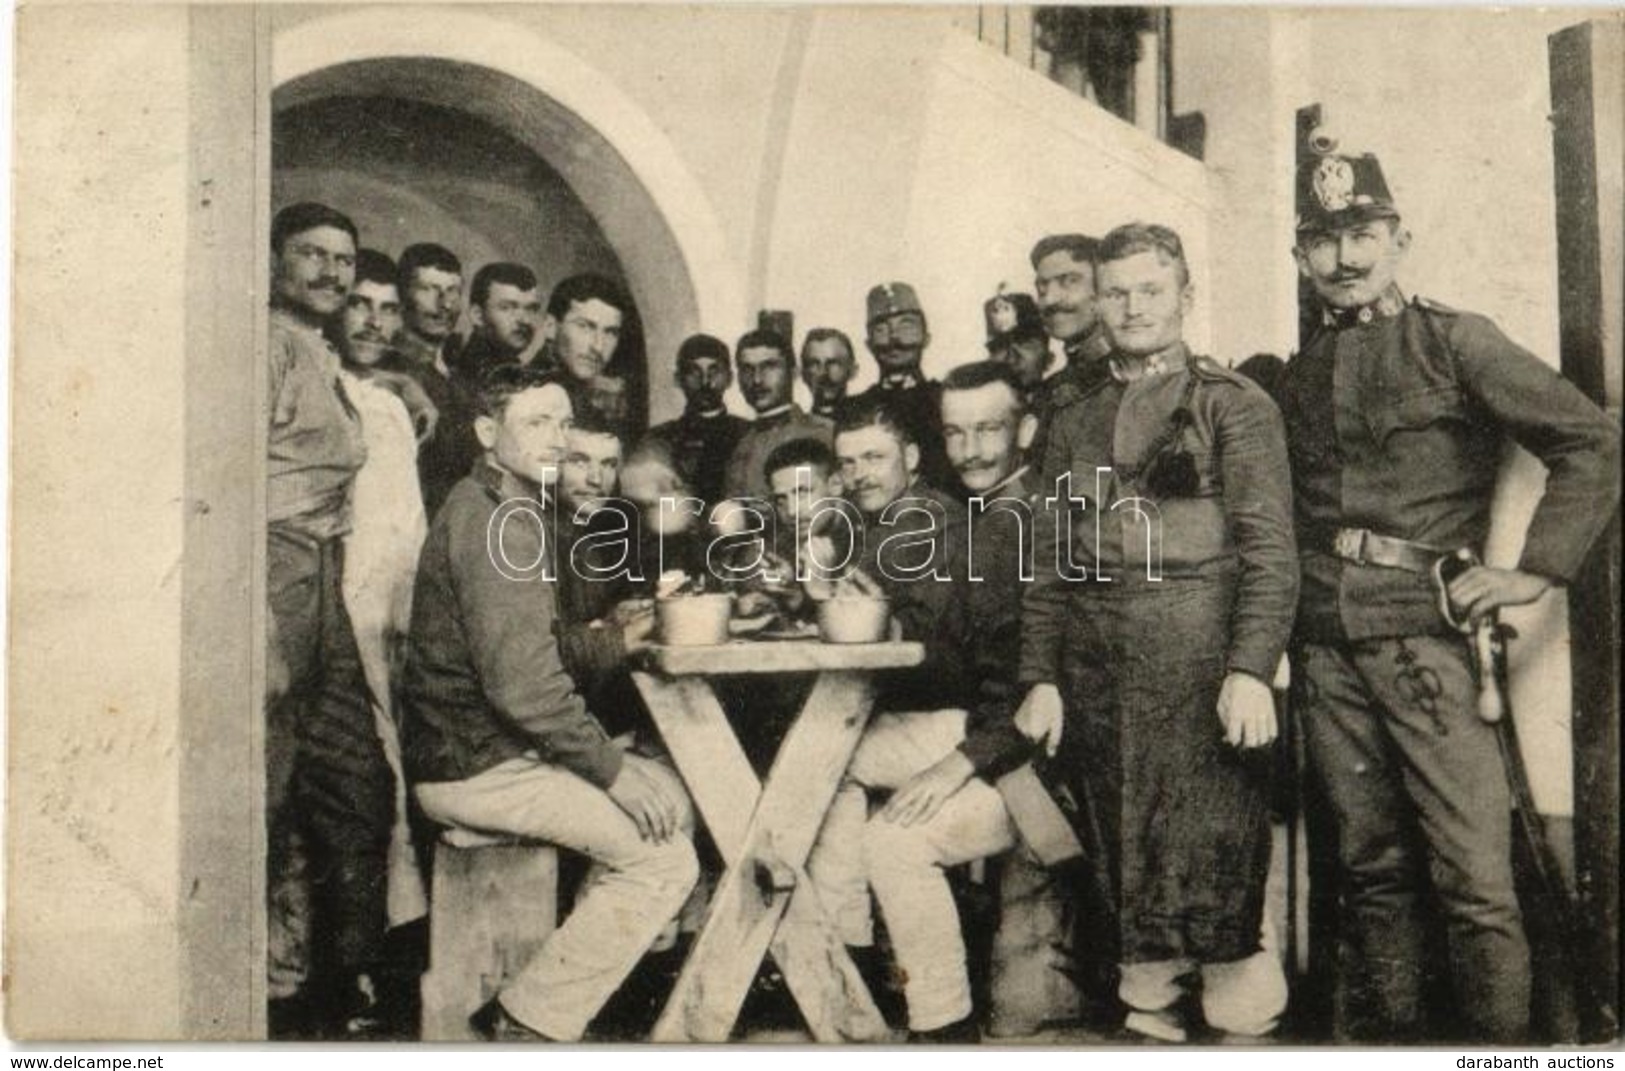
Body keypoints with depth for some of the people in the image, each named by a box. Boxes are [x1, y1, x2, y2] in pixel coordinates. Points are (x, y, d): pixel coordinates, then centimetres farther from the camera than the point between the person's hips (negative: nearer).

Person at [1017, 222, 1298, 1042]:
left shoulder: (1233, 405, 5)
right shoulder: (1075, 424, 18)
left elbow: (1269, 550, -3)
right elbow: (1049, 564, 14)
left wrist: (1252, 670, -15)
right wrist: (1040, 678, 5)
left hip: (1200, 671, -4)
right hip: (1097, 678, 4)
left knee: (1214, 871, -6)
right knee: (1125, 873, 8)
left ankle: (1241, 1026, 8)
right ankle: (1147, 1019, 20)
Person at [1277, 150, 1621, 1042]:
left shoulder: (1454, 342, 1)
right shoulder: (1296, 378, 15)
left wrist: (1537, 568, -7)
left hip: (1424, 634, -4)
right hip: (1327, 643, 4)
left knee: (1473, 876, -5)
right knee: (1371, 866, 12)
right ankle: (1385, 1033, 23)